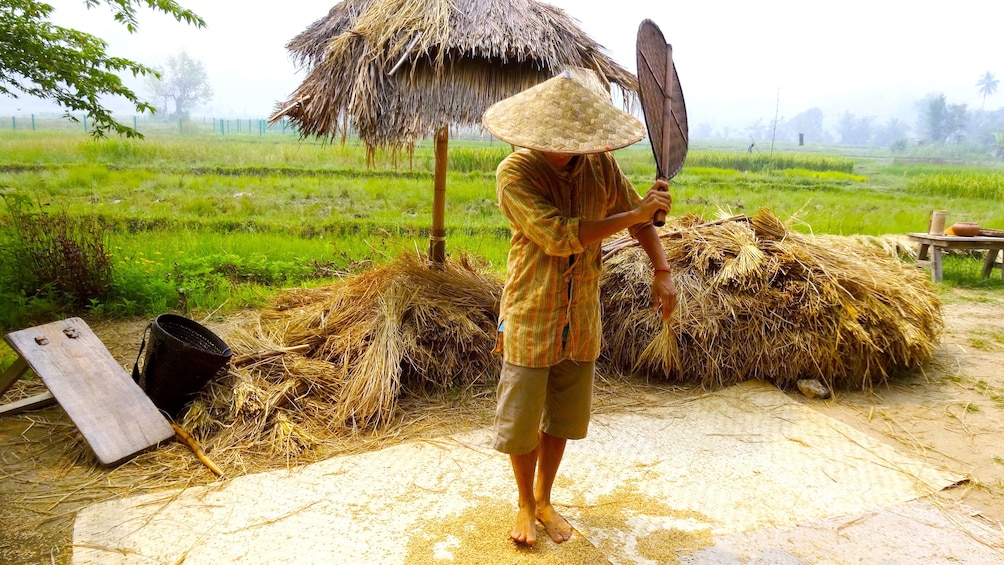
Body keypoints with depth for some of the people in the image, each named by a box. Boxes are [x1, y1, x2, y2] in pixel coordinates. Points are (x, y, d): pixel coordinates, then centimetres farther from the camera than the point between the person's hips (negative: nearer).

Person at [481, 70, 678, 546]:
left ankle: (544, 499, 39)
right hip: (531, 315, -4)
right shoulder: (515, 173, -18)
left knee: (563, 417, 16)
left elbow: (641, 218, 6)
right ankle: (525, 505, 34)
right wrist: (634, 214, -26)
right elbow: (560, 236, -28)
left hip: (582, 318, 4)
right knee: (521, 419, 8)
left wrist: (662, 270, -9)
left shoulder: (601, 164, -4)